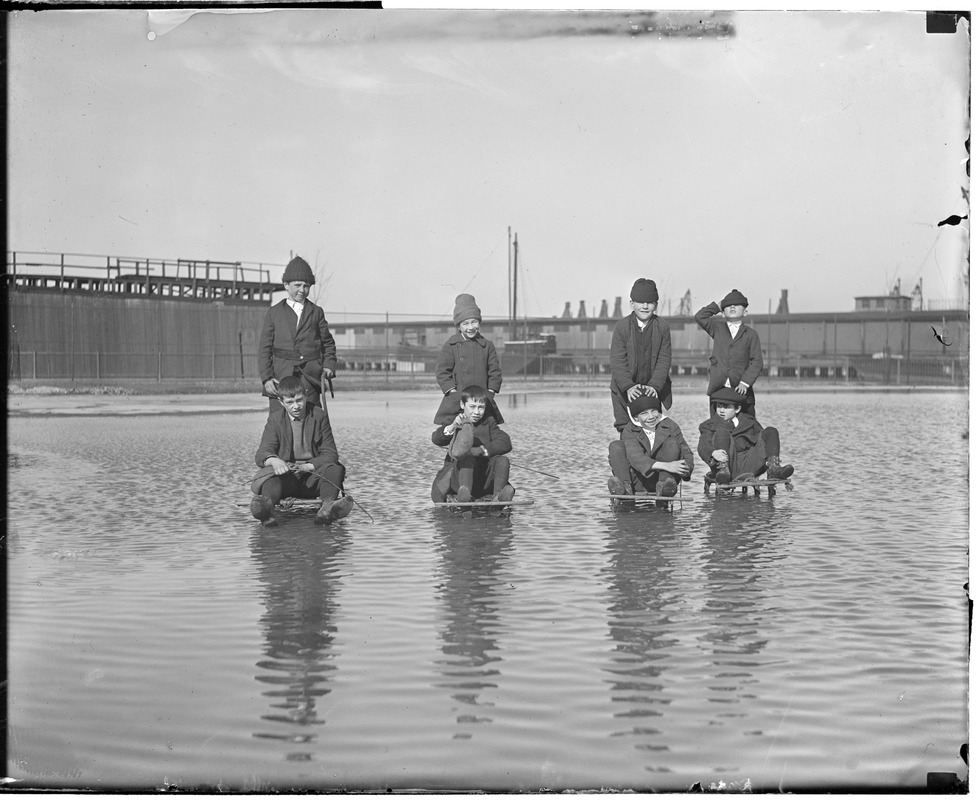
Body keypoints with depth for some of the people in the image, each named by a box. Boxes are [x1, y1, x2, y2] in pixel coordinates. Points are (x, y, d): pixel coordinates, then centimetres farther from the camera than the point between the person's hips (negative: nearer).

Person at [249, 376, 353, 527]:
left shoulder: (319, 416, 5)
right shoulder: (275, 421, 5)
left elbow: (330, 454, -1)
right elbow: (262, 454, -7)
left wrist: (308, 466, -21)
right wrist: (274, 461, -34)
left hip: (312, 476, 1)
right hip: (286, 476, -1)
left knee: (335, 469, -29)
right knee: (272, 477, -33)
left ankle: (328, 505, -59)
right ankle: (266, 504, -68)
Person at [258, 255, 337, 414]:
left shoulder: (316, 312, 14)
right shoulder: (273, 313, 11)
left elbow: (328, 343, 19)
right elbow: (264, 348, 8)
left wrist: (329, 365, 1)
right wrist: (266, 378, -3)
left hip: (310, 377, 1)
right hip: (281, 376, 0)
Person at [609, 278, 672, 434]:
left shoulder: (662, 326, -1)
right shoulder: (621, 327, -5)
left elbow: (664, 360, -5)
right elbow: (618, 362, -10)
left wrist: (654, 386, -19)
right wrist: (628, 387, -23)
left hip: (653, 390, 1)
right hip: (625, 391, -1)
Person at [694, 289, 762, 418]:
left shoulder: (751, 334, 8)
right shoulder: (717, 328, 14)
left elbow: (757, 362, 1)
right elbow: (700, 317, -2)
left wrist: (745, 382, -12)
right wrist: (718, 306, 10)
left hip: (740, 390, -1)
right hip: (717, 388, 1)